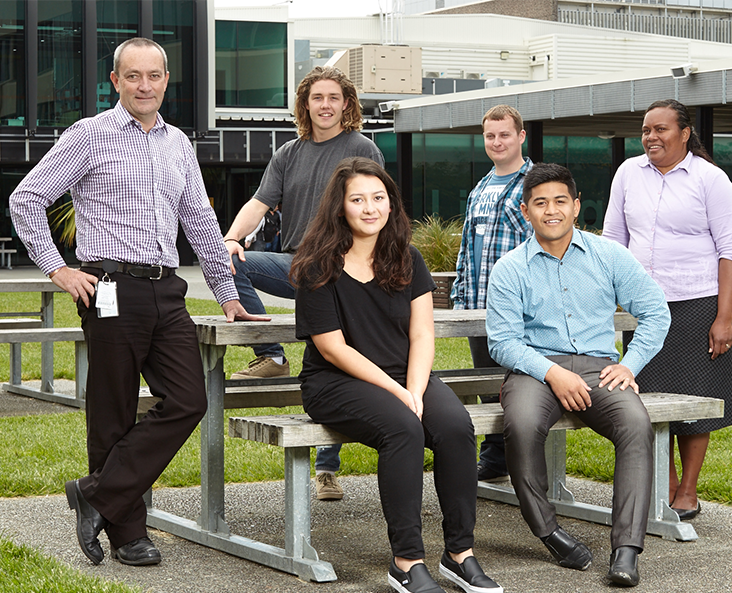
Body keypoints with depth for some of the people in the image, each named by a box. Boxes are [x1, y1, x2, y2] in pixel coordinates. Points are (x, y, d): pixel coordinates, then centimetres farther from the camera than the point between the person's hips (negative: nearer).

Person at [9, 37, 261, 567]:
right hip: (112, 289, -6)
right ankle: (126, 532, 10)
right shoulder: (90, 135, 0)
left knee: (188, 403, -5)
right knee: (115, 416, 0)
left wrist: (227, 294, 22)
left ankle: (97, 495, 3)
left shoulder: (178, 144, 17)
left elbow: (200, 221, 23)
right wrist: (57, 269, -6)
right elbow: (26, 199, -1)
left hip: (166, 292, 6)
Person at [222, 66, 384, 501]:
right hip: (294, 265, 4)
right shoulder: (289, 154, 13)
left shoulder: (362, 149, 1)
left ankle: (327, 469, 10)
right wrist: (231, 238, -16)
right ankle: (272, 358, -14)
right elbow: (259, 204, 4)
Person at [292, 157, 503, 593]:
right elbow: (332, 347, -9)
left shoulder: (408, 260, 10)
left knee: (457, 426, -26)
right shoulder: (320, 267, -5)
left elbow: (422, 335, 4)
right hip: (337, 382, -4)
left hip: (407, 376, 4)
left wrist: (415, 391, -14)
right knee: (402, 428, -34)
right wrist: (396, 392, -16)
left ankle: (460, 552, -17)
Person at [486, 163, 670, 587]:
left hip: (598, 366, 1)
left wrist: (630, 365, -2)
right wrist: (551, 373, -17)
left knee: (637, 424, -31)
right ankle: (548, 531, -16)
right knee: (522, 425, -35)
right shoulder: (510, 269, 7)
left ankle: (627, 548, -32)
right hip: (536, 367, -1)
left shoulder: (609, 256, 11)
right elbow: (503, 341, -2)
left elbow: (656, 312, 12)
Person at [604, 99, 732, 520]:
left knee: (693, 397, 2)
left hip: (697, 305, -4)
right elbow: (613, 240, 16)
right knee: (650, 398, 5)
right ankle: (666, 485, 19)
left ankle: (688, 492, 13)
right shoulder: (629, 173, 9)